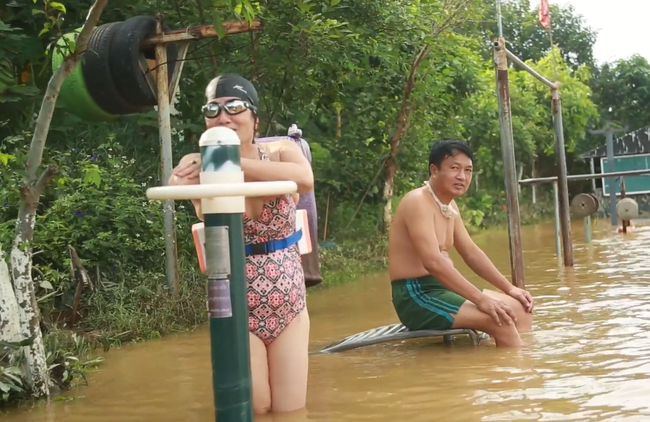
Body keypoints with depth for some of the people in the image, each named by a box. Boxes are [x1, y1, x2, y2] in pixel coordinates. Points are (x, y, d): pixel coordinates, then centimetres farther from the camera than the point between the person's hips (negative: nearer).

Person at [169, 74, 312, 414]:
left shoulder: (282, 153, -3)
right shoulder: (199, 167, -7)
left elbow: (305, 179, -27)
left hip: (289, 304, 2)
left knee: (290, 409, 9)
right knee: (254, 409, 5)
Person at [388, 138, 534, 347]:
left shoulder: (450, 204, 13)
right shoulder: (418, 202, -18)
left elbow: (471, 252, 20)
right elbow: (433, 262, -29)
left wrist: (509, 288, 12)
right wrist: (481, 300, -29)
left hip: (442, 289, 10)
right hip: (416, 296, -10)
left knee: (520, 308, 8)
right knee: (501, 320, -23)